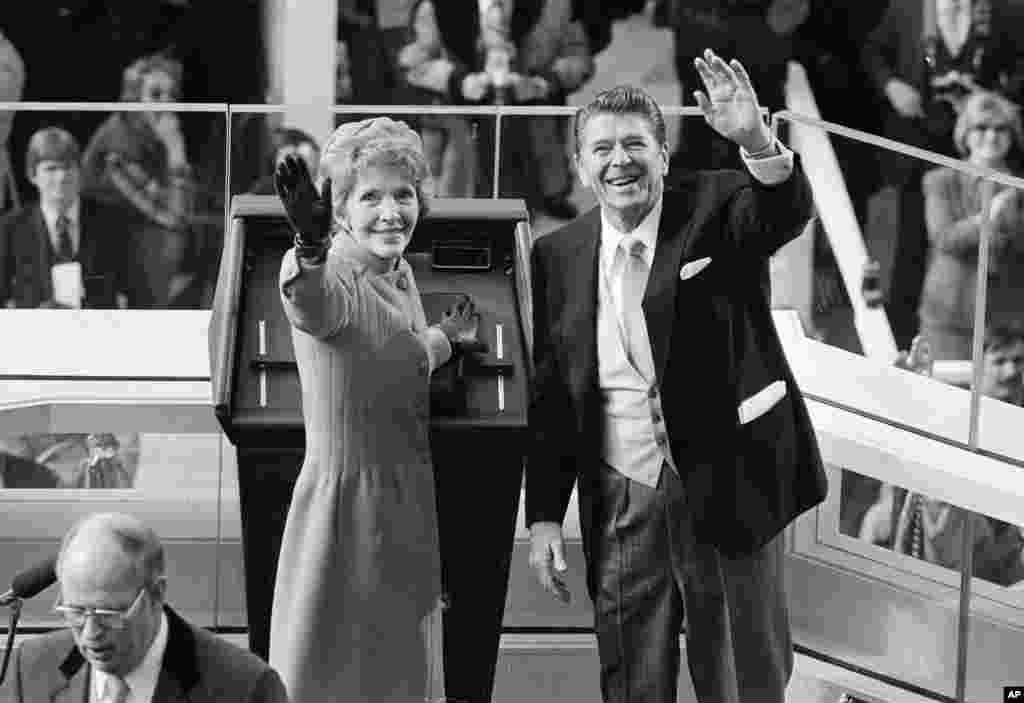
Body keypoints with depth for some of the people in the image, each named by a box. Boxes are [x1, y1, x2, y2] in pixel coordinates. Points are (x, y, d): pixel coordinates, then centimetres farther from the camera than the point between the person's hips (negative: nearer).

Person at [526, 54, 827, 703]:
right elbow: (550, 400, 8)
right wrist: (544, 516, 4)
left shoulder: (715, 210, -4)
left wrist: (756, 142, -45)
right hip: (623, 505, 3)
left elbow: (787, 211, -26)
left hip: (728, 496, -3)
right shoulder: (558, 258, 4)